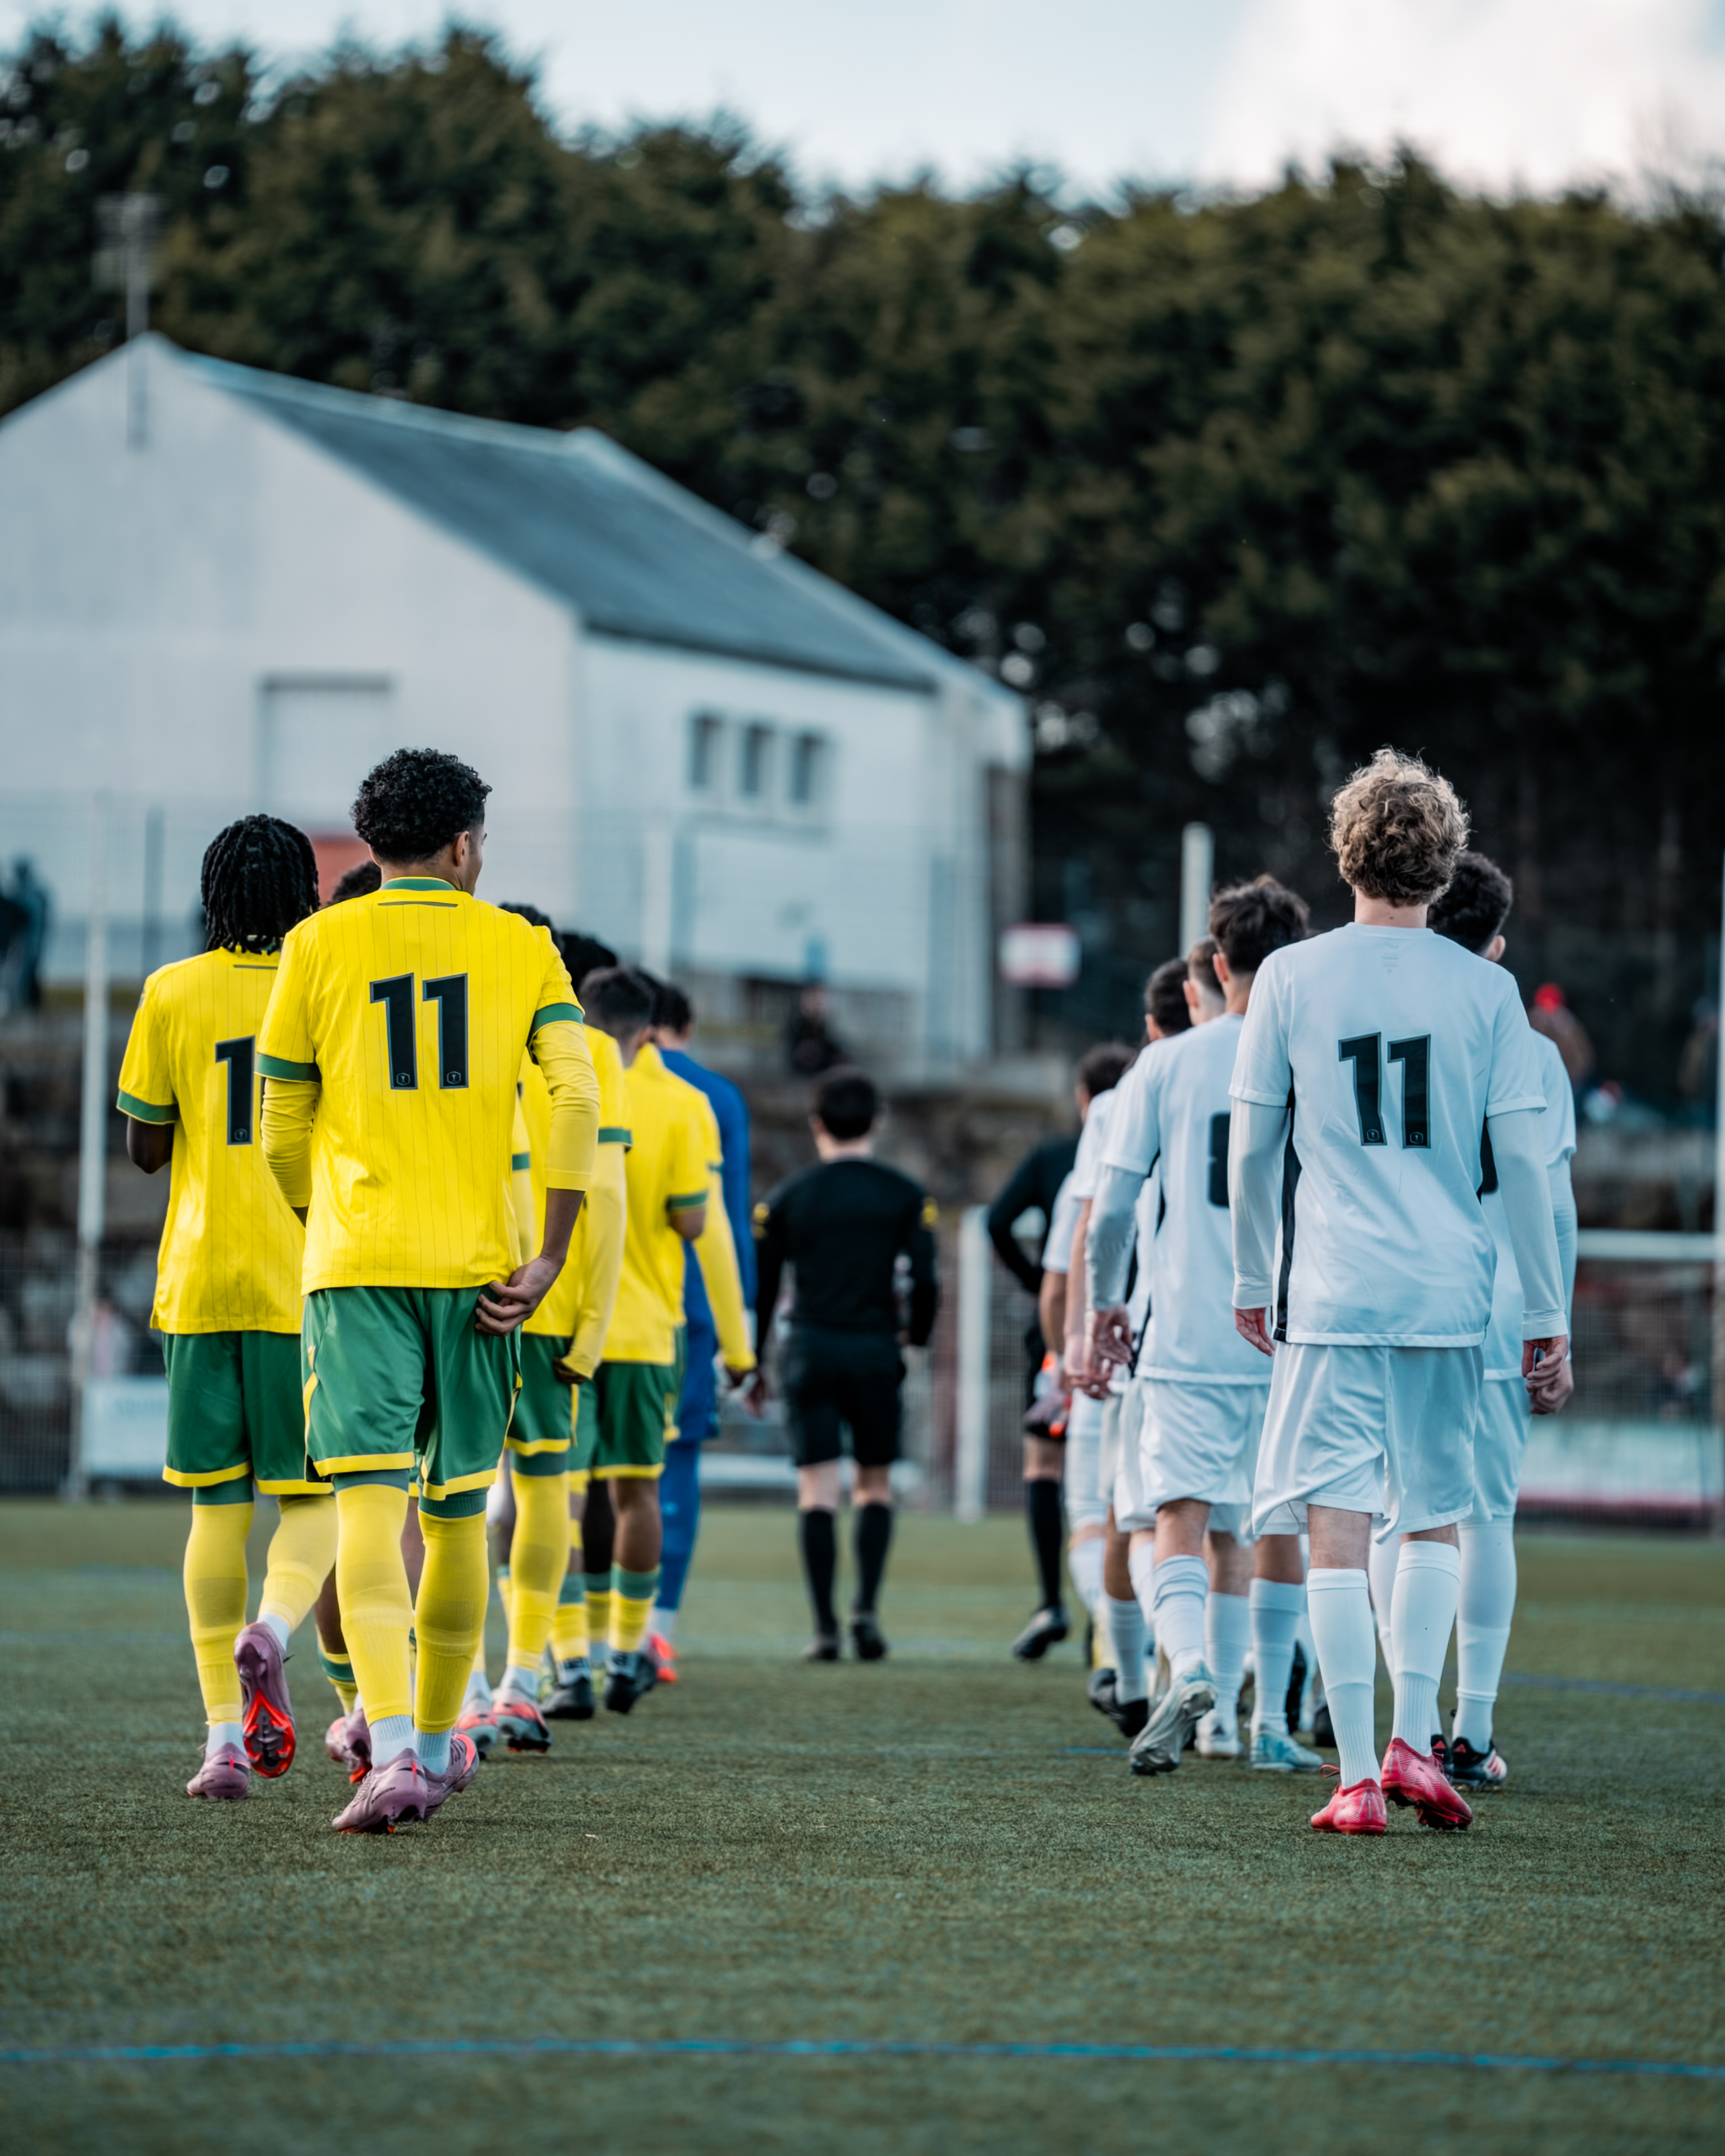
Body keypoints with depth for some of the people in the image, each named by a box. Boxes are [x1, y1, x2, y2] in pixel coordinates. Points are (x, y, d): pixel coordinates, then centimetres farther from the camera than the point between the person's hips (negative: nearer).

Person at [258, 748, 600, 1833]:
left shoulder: (321, 945, 4)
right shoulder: (519, 947, 6)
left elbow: (284, 1129, 8)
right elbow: (577, 1098, -7)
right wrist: (552, 1259, -4)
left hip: (357, 1261, -2)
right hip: (476, 1263, 2)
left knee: (371, 1502, -10)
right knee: (459, 1510, 16)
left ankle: (393, 1750, -27)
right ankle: (439, 1739, 29)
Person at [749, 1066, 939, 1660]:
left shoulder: (786, 1199, 4)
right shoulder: (905, 1196, 2)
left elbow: (760, 1287, 5)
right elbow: (925, 1280, -4)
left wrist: (752, 1365, 15)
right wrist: (915, 1337, 15)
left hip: (810, 1349, 0)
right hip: (875, 1350, 0)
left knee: (817, 1492, 0)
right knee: (875, 1485, 12)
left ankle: (825, 1627, -6)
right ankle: (867, 1607, -5)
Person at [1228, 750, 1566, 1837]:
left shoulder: (1292, 976, 1)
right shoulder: (1485, 990, 1)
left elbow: (1253, 1147, 4)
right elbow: (1524, 1159, 1)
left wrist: (1253, 1279, 17)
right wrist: (1547, 1313, 8)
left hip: (1331, 1295, -1)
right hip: (1450, 1294, 1)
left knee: (1338, 1531, -2)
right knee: (1436, 1520, 17)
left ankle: (1360, 1777, -6)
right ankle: (1415, 1740, 6)